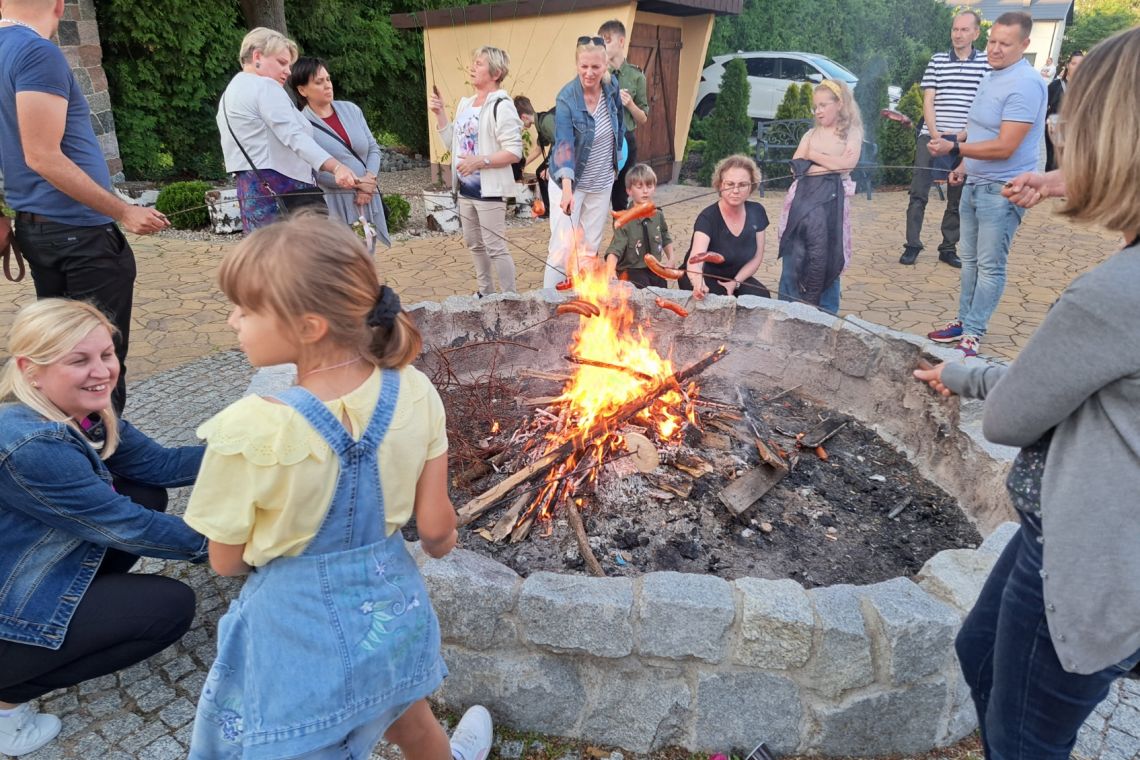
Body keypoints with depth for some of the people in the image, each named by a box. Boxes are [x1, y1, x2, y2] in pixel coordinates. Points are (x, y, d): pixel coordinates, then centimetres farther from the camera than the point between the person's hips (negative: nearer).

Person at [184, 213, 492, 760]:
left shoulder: (249, 431, -28)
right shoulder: (414, 394, -17)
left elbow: (226, 562, -11)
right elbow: (435, 530, -8)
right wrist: (445, 541, 15)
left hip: (297, 629, -3)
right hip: (393, 610, 4)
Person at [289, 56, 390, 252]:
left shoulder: (351, 109, 9)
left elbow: (373, 148, 9)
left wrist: (370, 181, -8)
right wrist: (358, 183, -16)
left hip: (367, 199, 5)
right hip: (333, 205, -5)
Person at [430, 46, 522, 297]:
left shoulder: (501, 106, -13)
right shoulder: (465, 103, 12)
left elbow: (514, 151, -19)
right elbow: (453, 142, 15)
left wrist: (480, 161, -25)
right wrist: (439, 113, 5)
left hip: (489, 189, -9)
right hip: (466, 188, 9)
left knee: (495, 247, -6)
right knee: (474, 243, 17)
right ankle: (485, 292, 31)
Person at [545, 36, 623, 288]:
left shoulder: (611, 87, -5)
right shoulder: (566, 98, -20)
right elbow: (564, 143, -32)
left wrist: (616, 158, 18)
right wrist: (567, 188, -45)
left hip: (601, 183, 5)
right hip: (569, 182, -5)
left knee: (591, 248, 9)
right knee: (562, 247, -8)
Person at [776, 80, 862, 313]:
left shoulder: (852, 133, 5)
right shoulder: (811, 133, 13)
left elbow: (848, 163, -11)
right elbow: (796, 166, 2)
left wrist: (813, 156, -3)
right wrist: (832, 164, -8)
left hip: (832, 200, -2)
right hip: (803, 197, 2)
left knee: (828, 256, 2)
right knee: (794, 254, 0)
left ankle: (827, 312, 13)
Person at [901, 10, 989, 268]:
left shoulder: (985, 64, 4)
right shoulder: (937, 60, 7)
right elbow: (928, 101, 3)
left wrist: (963, 135, -12)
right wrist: (934, 133, -10)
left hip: (965, 141, 0)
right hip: (930, 137, 0)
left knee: (958, 198, 6)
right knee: (918, 193, -5)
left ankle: (948, 249, 14)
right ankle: (912, 245, 3)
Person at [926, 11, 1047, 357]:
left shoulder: (1025, 85, -18)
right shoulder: (991, 77, 11)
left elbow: (1004, 147, -24)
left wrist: (954, 148, -26)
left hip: (1003, 190, -9)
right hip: (975, 183, 9)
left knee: (990, 266, -3)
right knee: (969, 259, 14)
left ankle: (973, 334, 2)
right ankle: (964, 320, 24)